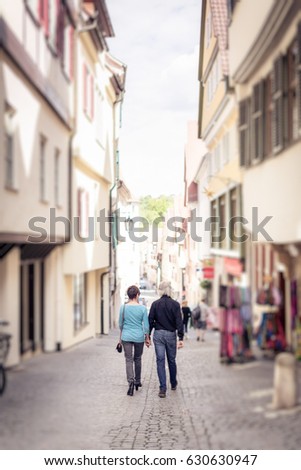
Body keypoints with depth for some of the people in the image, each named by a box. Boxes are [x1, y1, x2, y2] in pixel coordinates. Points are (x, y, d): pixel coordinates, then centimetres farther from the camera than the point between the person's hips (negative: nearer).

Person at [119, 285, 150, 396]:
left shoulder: (123, 307, -4)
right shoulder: (142, 308, -8)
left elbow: (120, 323, 6)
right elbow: (146, 325, -4)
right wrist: (147, 338, 9)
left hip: (126, 336, 0)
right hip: (139, 337, 0)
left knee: (129, 359, 1)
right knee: (137, 359, 17)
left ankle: (131, 381, -17)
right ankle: (137, 381, 27)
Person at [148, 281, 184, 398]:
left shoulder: (155, 304, -2)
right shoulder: (175, 304, -6)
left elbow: (150, 321, -1)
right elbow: (179, 322, -9)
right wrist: (181, 338, -8)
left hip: (158, 334, 0)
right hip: (171, 335, 0)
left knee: (160, 361, 0)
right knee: (171, 360, 15)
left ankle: (163, 388, -6)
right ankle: (173, 384, 32)